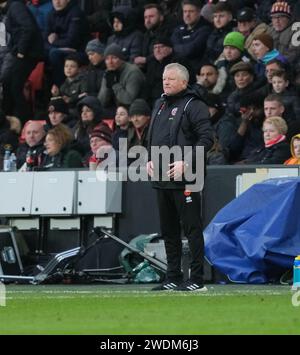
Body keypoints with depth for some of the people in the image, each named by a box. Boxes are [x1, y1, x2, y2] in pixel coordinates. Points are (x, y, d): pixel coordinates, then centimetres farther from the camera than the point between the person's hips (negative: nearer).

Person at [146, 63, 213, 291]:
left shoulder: (194, 106, -7)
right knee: (168, 230, 12)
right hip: (162, 178, 9)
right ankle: (173, 279, 19)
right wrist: (149, 159, 10)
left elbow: (207, 139, -14)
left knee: (192, 228, -7)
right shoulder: (160, 105, 18)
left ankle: (197, 279, -7)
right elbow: (152, 137, 27)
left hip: (185, 179, -9)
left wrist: (186, 163, -21)